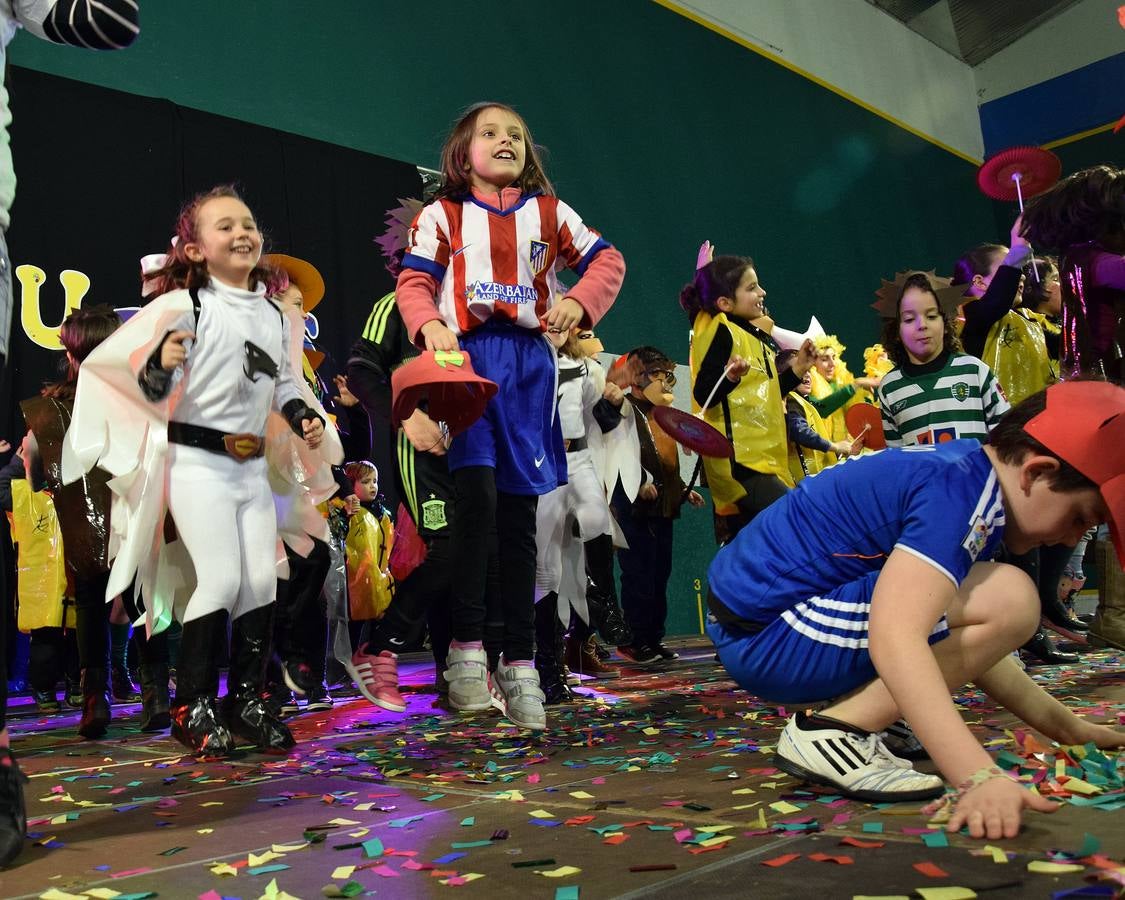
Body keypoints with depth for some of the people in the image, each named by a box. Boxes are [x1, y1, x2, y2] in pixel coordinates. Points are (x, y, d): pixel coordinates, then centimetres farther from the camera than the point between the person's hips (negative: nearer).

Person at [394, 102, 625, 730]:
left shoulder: (549, 211, 17)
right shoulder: (442, 214, 11)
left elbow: (607, 260, 14)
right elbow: (414, 281, 2)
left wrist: (580, 302, -6)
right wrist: (430, 325, -19)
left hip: (529, 360, 2)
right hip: (468, 354, -2)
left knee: (519, 513, 4)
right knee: (477, 491, -21)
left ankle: (520, 664, 11)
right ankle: (467, 648, -9)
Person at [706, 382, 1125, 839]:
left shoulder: (960, 468, 12)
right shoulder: (962, 489, -17)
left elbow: (965, 646, 18)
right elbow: (894, 640, -31)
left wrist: (1071, 728, 17)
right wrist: (980, 777, -36)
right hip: (765, 638, -10)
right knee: (1008, 600, -16)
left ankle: (840, 700, 11)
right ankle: (832, 730, -14)